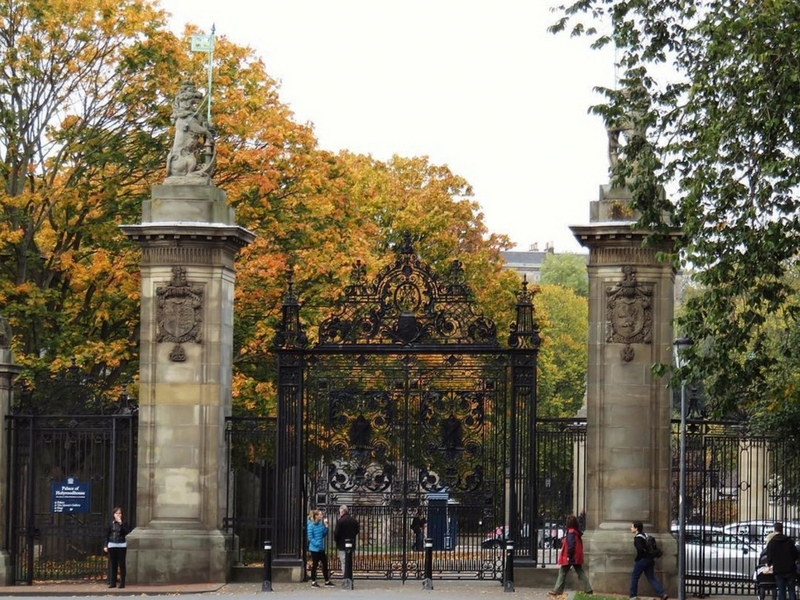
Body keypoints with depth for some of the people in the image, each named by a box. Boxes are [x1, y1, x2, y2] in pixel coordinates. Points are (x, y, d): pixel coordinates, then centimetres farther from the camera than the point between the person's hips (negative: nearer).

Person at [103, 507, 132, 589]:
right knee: (112, 564, 4)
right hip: (112, 546, 2)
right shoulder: (111, 523, 5)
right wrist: (105, 546, 3)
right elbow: (107, 535, 8)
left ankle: (122, 583, 3)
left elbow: (128, 532, -15)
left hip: (121, 546, -2)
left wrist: (121, 523, -17)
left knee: (121, 564, -1)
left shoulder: (124, 523, 1)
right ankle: (112, 583, 9)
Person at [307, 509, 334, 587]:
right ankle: (313, 582, 14)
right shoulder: (311, 525, -15)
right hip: (314, 549, -7)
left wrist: (326, 527, -2)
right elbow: (310, 538, -15)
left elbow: (324, 535, 11)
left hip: (321, 549, 7)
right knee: (315, 565, 2)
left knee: (325, 563, 11)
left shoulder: (321, 524, 5)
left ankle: (327, 581, 21)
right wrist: (317, 544, -21)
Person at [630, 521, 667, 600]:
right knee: (651, 578, 8)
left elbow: (640, 550, -25)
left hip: (642, 560, -9)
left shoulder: (638, 538, -15)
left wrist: (636, 559, -11)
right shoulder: (644, 535, 14)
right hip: (649, 559, 9)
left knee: (634, 577, 6)